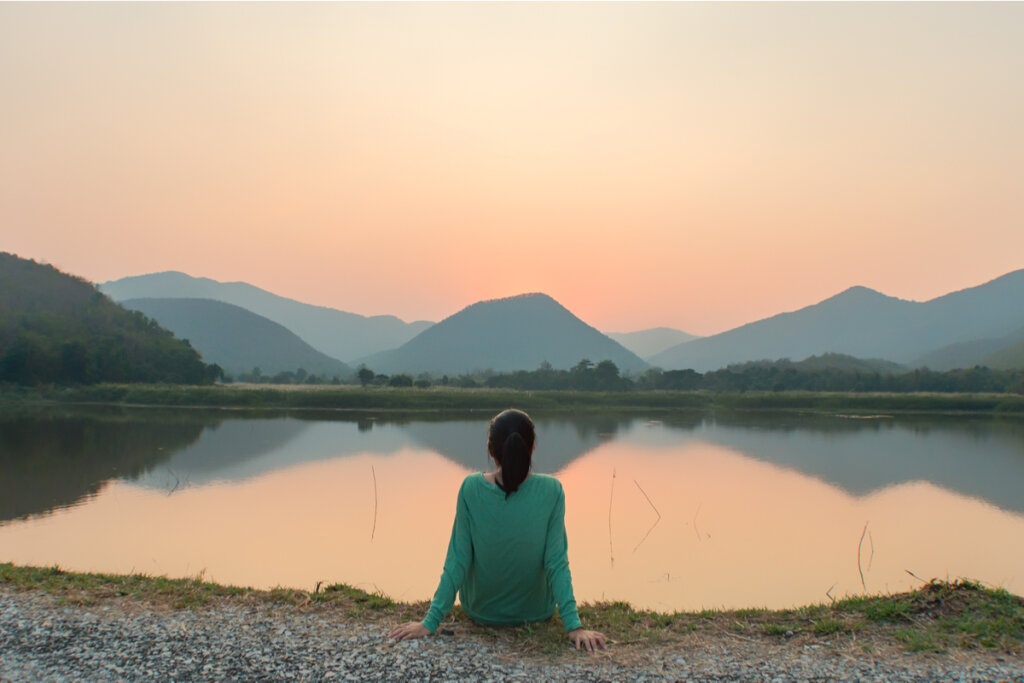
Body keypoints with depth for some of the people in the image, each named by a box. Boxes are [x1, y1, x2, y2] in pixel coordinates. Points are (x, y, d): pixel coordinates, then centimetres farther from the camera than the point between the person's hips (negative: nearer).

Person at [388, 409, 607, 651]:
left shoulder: (471, 488, -22)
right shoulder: (551, 491, -22)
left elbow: (457, 561, -19)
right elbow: (556, 563, -22)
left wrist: (430, 622, -12)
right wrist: (574, 625, -16)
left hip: (480, 611, 1)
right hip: (537, 611, 0)